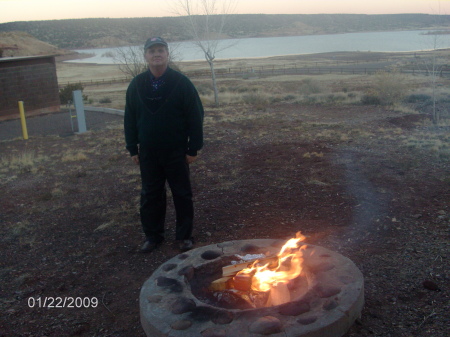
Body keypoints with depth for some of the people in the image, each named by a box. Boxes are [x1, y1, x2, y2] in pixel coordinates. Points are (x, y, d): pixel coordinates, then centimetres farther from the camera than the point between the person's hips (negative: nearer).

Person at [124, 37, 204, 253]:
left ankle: (184, 236, 22)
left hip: (176, 151, -2)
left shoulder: (181, 83, -7)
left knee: (182, 195, 8)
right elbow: (130, 119, 7)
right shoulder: (136, 85, 2)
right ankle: (153, 236, 26)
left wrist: (194, 148, -10)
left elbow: (195, 117, -7)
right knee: (150, 196, 11)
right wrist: (133, 149, 4)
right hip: (148, 152, 3)